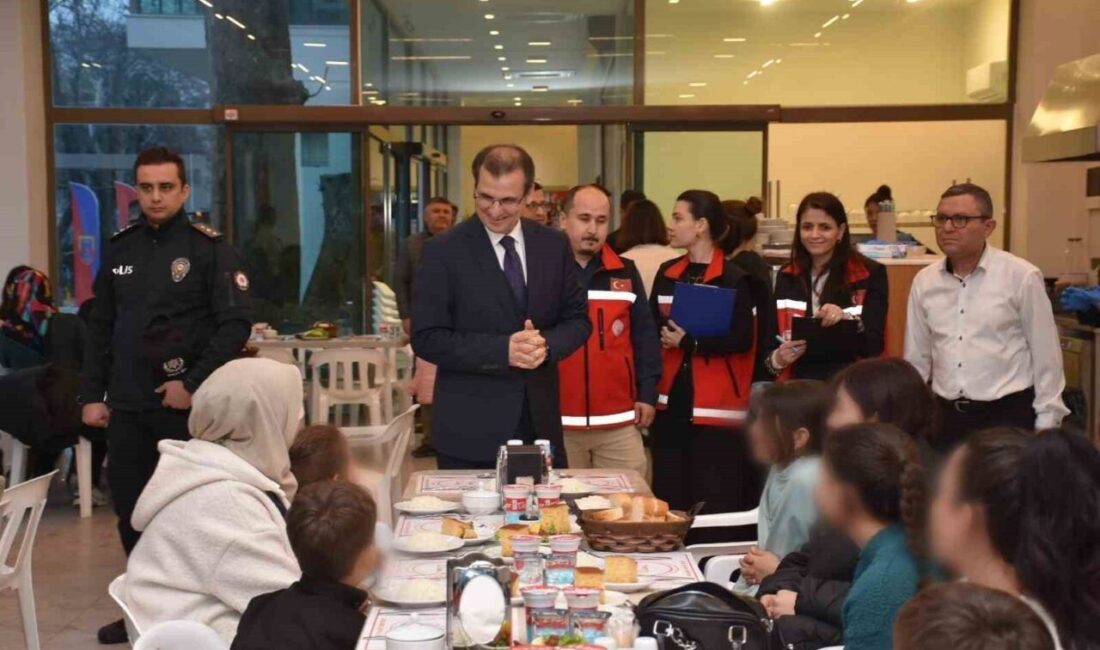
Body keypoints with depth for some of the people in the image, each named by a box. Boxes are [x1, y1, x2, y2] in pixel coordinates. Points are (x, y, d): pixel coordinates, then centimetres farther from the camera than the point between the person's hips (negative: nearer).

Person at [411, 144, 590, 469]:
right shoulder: (444, 250, -6)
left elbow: (578, 319, 9)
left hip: (539, 421, 4)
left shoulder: (554, 245, 5)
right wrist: (502, 350, -20)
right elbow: (426, 338, -10)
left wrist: (546, 345, -13)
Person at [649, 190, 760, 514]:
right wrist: (663, 339, -9)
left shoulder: (734, 278, -7)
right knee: (669, 496, 9)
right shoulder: (667, 273, 11)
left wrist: (689, 342, -17)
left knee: (716, 501, -2)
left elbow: (743, 340, -13)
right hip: (671, 400, 5)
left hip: (716, 406, -5)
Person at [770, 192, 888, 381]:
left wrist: (848, 321, -22)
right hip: (798, 384, 3)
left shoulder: (870, 274, 3)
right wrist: (776, 359, -9)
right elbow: (772, 338, 12)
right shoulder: (787, 277, 12)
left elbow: (875, 346, -3)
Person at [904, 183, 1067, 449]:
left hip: (1008, 414, -4)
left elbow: (1046, 357, -3)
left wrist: (1046, 425, -4)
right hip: (946, 416, 4)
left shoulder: (1021, 276, -7)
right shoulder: (924, 281, 4)